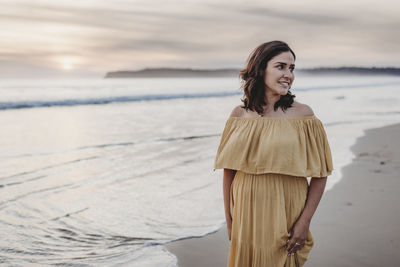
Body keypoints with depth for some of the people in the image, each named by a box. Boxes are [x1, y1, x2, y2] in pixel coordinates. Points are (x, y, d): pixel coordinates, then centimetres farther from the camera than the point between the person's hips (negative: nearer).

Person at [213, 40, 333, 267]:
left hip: (286, 218, -2)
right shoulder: (240, 115, -1)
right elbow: (229, 170, 3)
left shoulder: (303, 114, -7)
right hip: (246, 219, 2)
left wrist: (304, 222, -10)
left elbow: (320, 174, -6)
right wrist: (229, 220, 4)